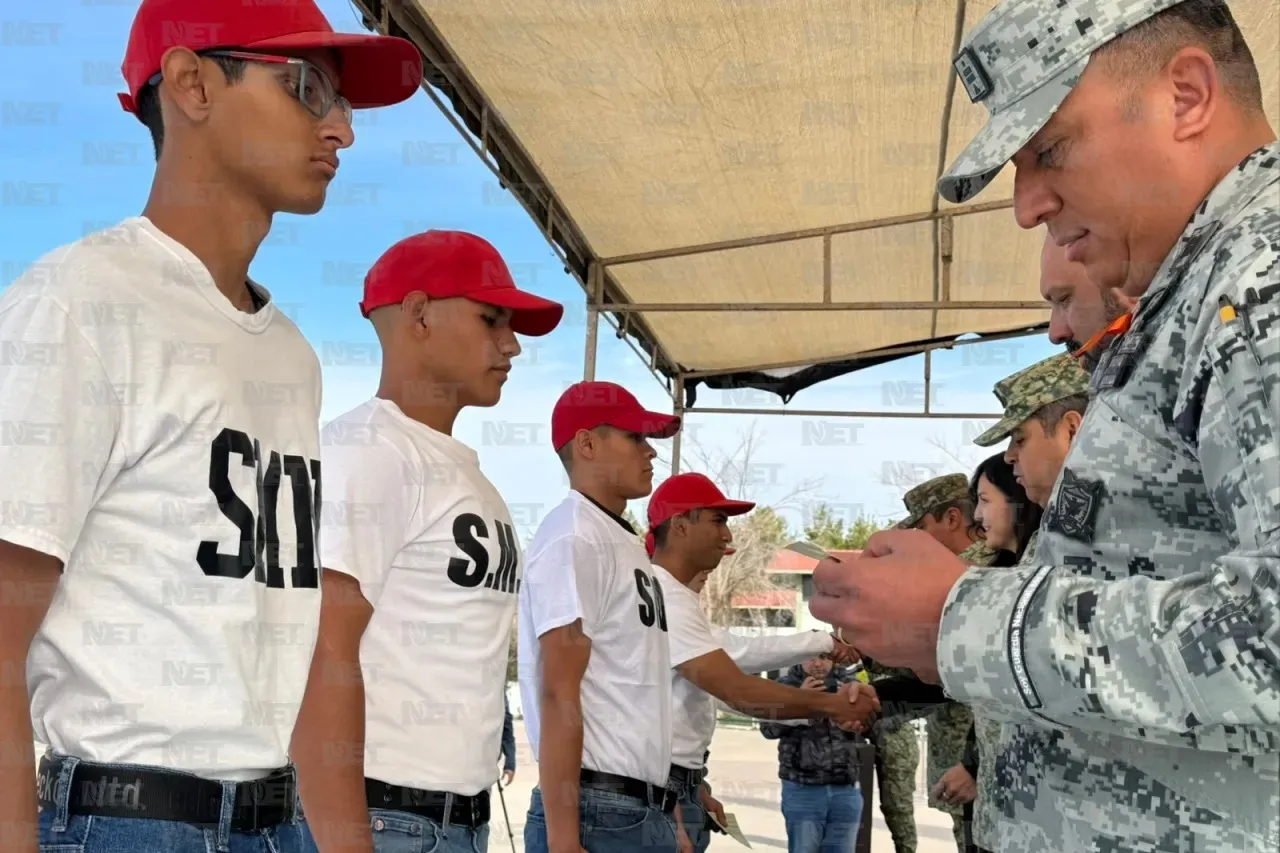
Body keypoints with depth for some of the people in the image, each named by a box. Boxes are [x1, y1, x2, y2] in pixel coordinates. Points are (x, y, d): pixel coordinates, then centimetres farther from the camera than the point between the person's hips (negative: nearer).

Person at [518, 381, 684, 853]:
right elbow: (559, 697, -17)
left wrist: (666, 811, 18)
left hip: (645, 809, 9)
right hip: (599, 814, -9)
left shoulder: (624, 543, 16)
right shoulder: (574, 538, -11)